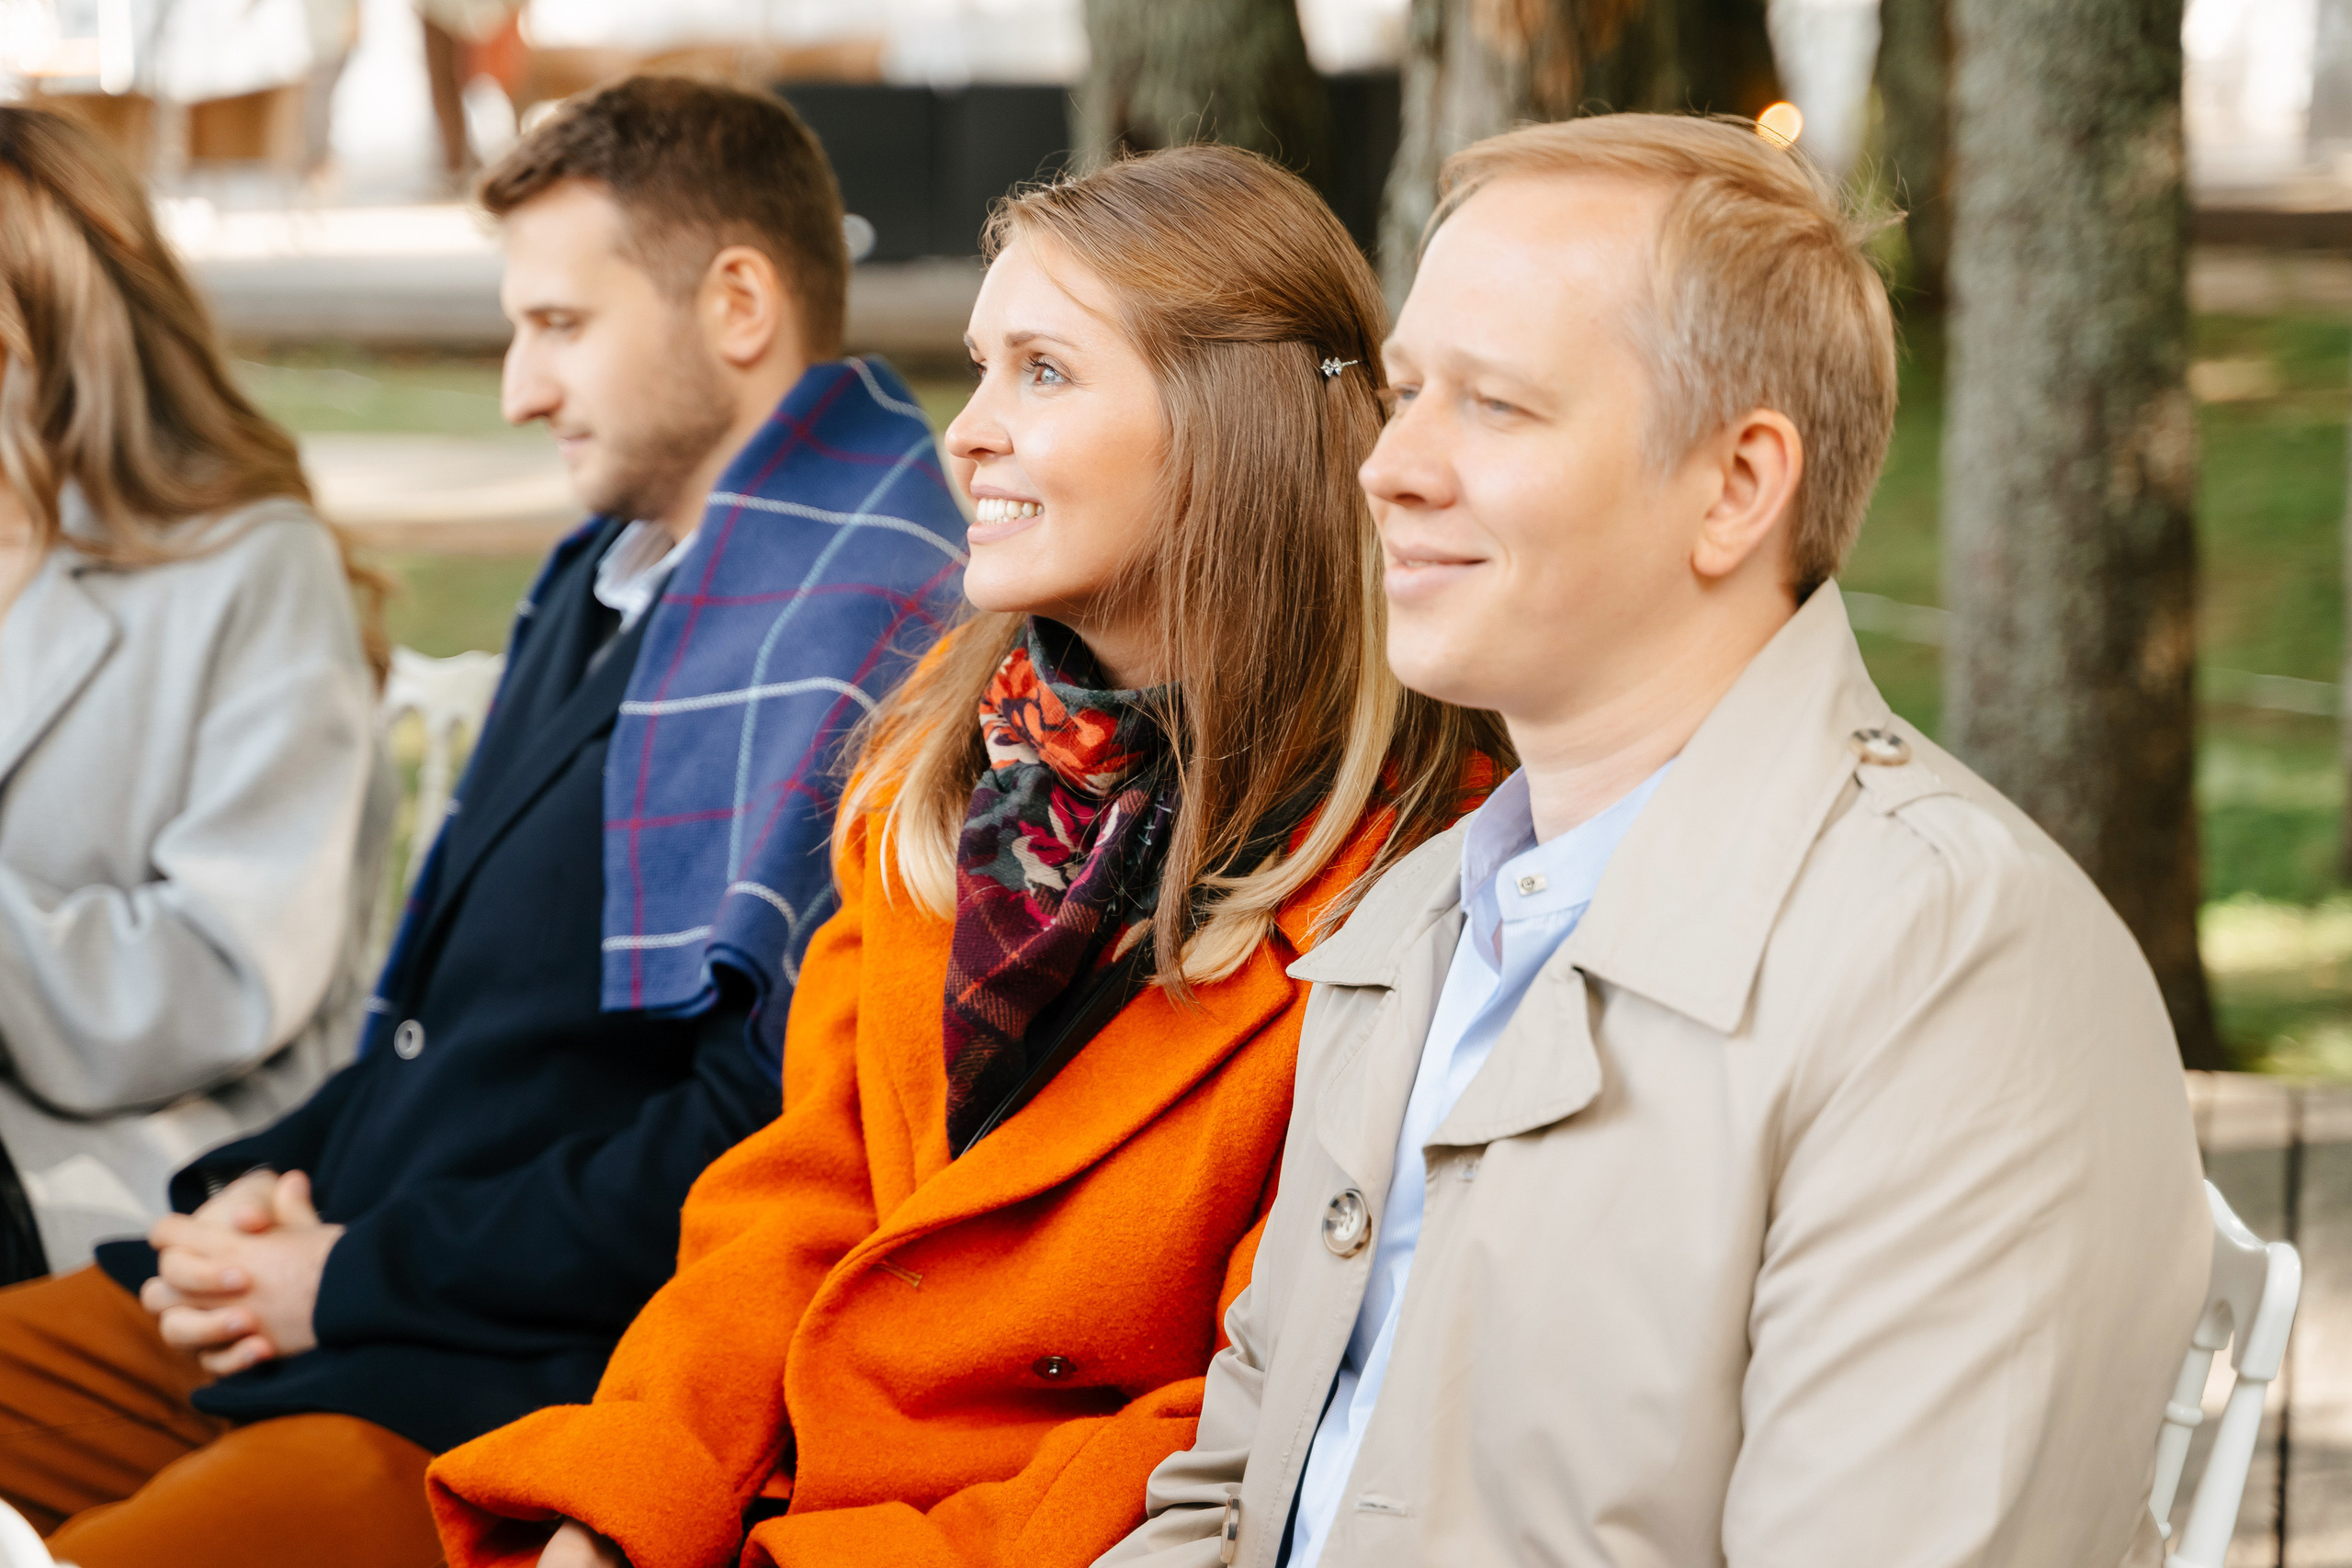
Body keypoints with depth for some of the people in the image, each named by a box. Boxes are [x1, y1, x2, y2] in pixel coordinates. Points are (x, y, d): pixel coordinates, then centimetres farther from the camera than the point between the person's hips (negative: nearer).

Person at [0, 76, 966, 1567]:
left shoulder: (862, 631, -14)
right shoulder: (611, 578, 19)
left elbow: (763, 1137, -20)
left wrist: (354, 1279, -12)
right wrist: (261, 1186, 6)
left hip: (534, 1377, -10)